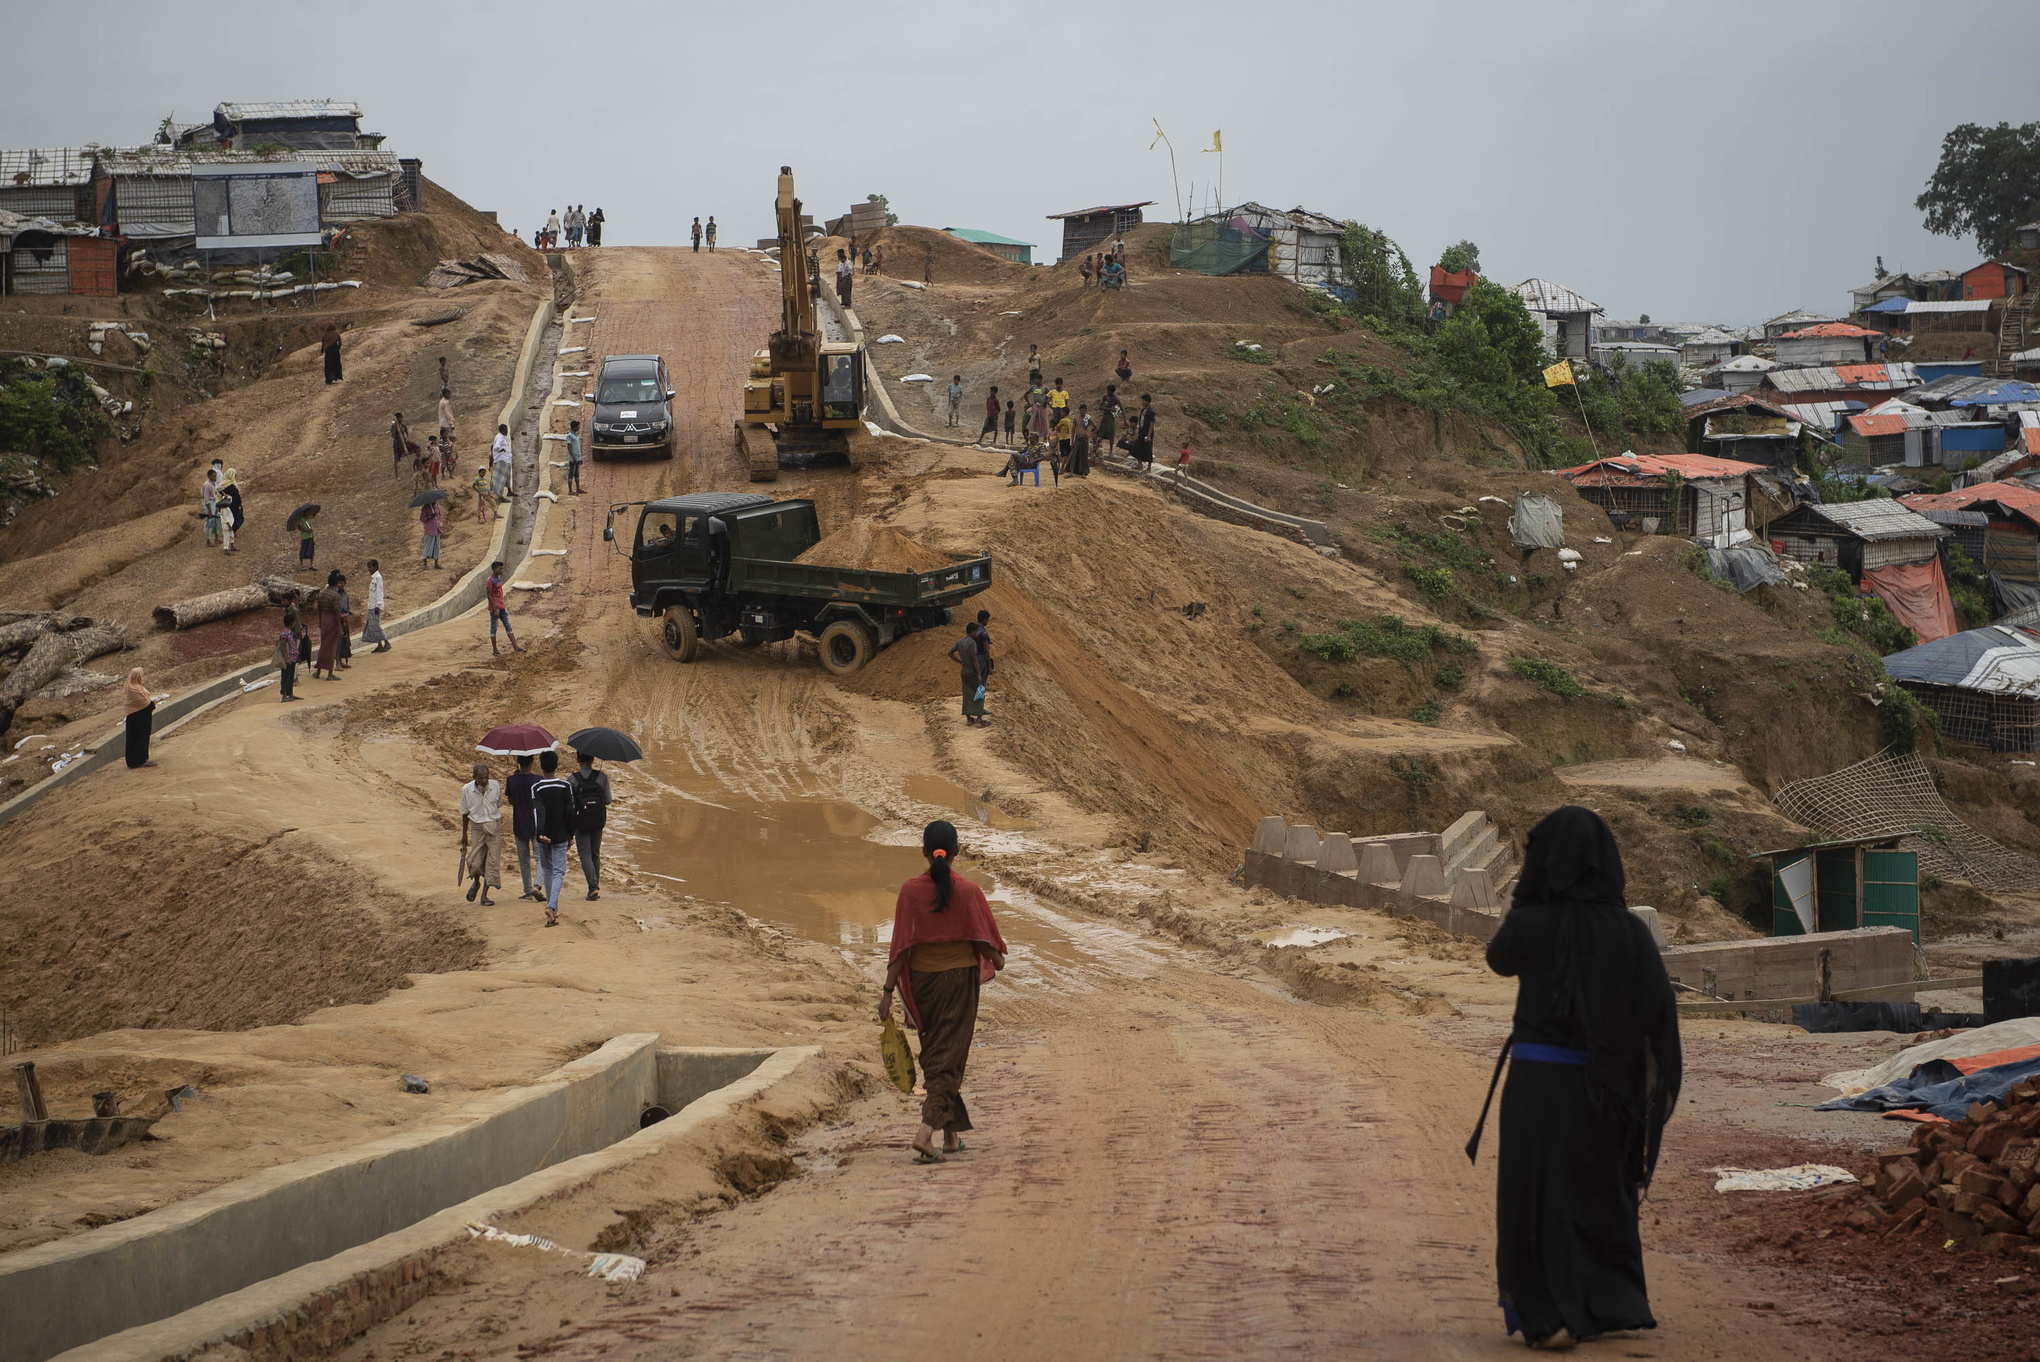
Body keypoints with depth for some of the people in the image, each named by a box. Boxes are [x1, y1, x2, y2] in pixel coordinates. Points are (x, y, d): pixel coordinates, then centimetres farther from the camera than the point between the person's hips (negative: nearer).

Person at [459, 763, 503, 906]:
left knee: (492, 860, -4)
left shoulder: (496, 786, -6)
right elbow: (465, 813, 4)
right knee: (475, 861, -9)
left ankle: (484, 895, 4)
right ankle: (476, 883, 25)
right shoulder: (466, 790, -9)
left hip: (494, 826, 1)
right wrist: (464, 835, 10)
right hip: (477, 827, -1)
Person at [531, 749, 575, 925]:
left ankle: (553, 909, 22)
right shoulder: (565, 787, -5)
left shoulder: (536, 788, -7)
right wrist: (571, 835, 6)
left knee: (547, 870, 17)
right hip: (560, 837, 0)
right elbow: (570, 812, -4)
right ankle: (552, 906, -23)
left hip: (544, 837, 1)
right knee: (558, 871, 0)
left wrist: (540, 833, -30)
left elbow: (538, 811, -20)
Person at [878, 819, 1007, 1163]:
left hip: (921, 979, 2)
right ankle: (928, 1128, -19)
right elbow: (984, 938, -3)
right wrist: (997, 960, 19)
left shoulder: (911, 890, -8)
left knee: (932, 1055, 16)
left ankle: (952, 1132, 24)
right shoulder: (968, 891, -10)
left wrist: (889, 991, -4)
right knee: (948, 1055, 0)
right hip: (959, 976, -2)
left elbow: (901, 945, -9)